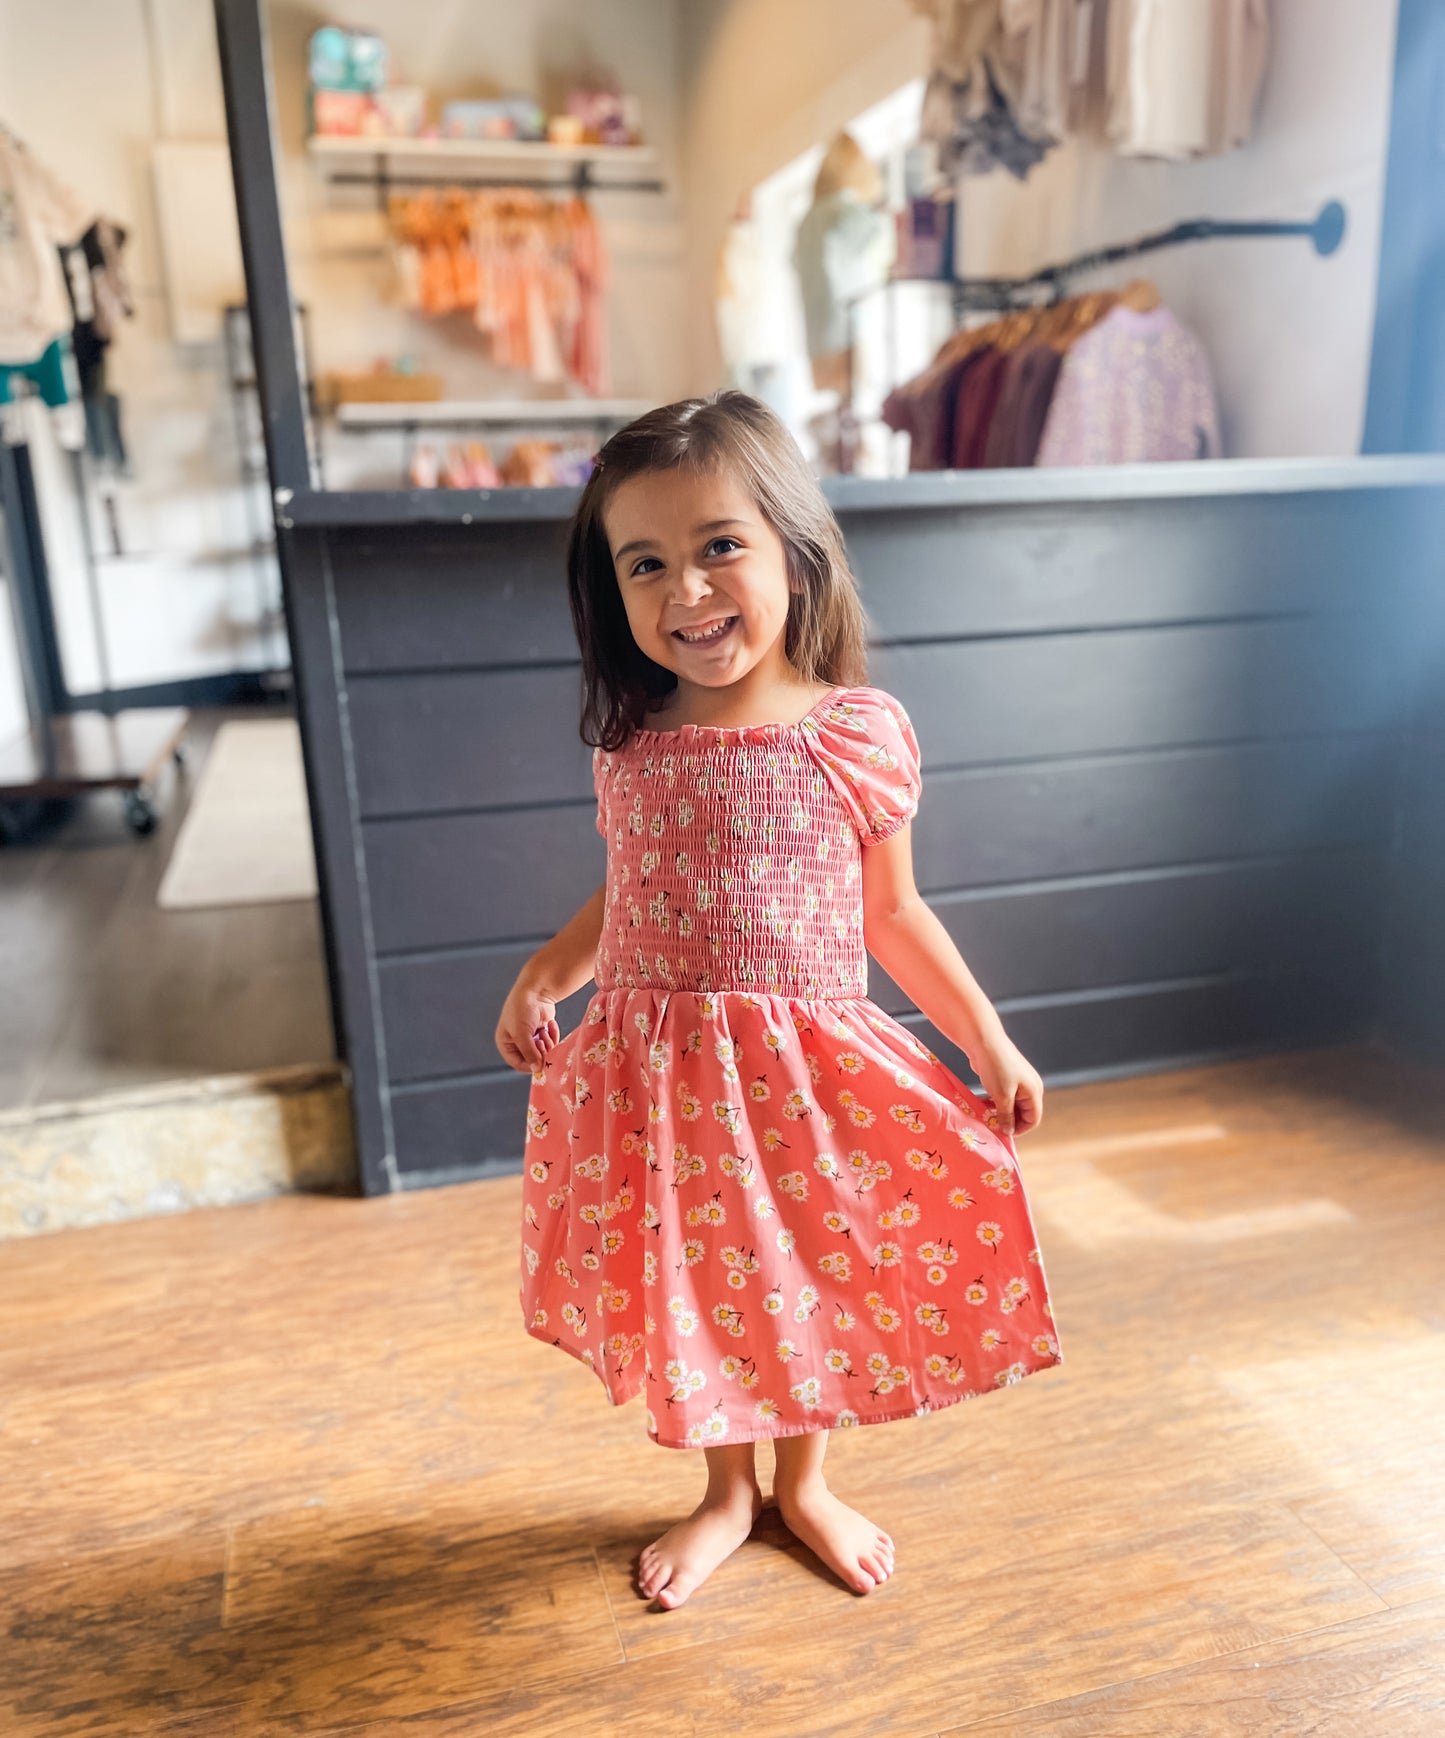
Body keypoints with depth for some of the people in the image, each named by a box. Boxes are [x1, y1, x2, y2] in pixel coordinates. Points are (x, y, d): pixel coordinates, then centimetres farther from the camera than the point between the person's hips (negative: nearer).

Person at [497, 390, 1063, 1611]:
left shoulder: (862, 734, -8)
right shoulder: (632, 744, -2)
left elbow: (892, 911, 2)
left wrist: (992, 1047, 2)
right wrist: (541, 977, -1)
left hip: (807, 1071, -2)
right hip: (652, 1073, 2)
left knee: (809, 1280, 15)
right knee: (686, 1289, 16)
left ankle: (804, 1480, 46)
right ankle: (727, 1491, 44)